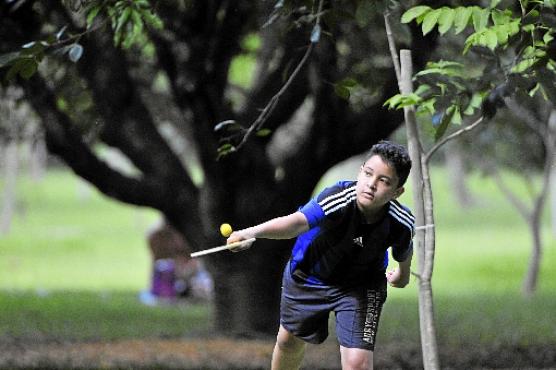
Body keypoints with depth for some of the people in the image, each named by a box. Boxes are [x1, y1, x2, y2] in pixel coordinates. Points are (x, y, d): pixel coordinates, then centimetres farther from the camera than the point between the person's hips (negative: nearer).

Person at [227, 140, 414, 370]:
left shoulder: (401, 223, -28)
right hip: (308, 275, 0)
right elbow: (298, 222, -55)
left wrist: (403, 274, 20)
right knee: (289, 342, 25)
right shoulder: (338, 198, -39)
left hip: (359, 287, 0)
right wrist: (251, 233, -74)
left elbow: (404, 251, -3)